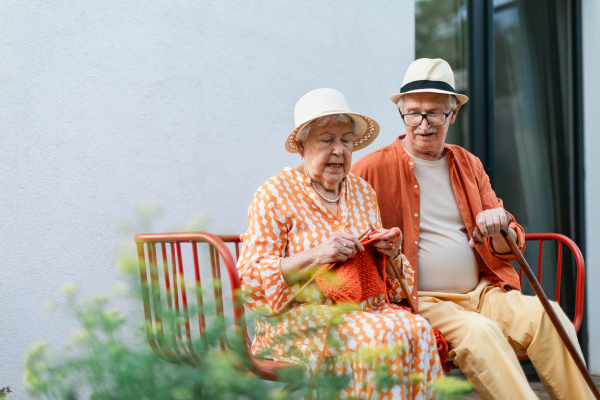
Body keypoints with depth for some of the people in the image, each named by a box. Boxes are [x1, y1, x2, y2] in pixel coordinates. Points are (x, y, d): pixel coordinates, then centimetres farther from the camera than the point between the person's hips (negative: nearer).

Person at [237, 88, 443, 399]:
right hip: (300, 318, -5)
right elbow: (251, 278, -8)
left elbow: (389, 281, 22)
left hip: (367, 310, 5)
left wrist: (391, 255, -3)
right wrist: (315, 255, -20)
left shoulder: (362, 192, 18)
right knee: (383, 335, -32)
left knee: (419, 329, -27)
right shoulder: (276, 194, 1)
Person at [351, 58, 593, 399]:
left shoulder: (469, 165, 16)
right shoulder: (372, 169, 1)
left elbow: (509, 250, 16)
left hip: (480, 292, 5)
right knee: (479, 331, -33)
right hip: (420, 303, -4)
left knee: (548, 316, -21)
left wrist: (499, 229, -8)